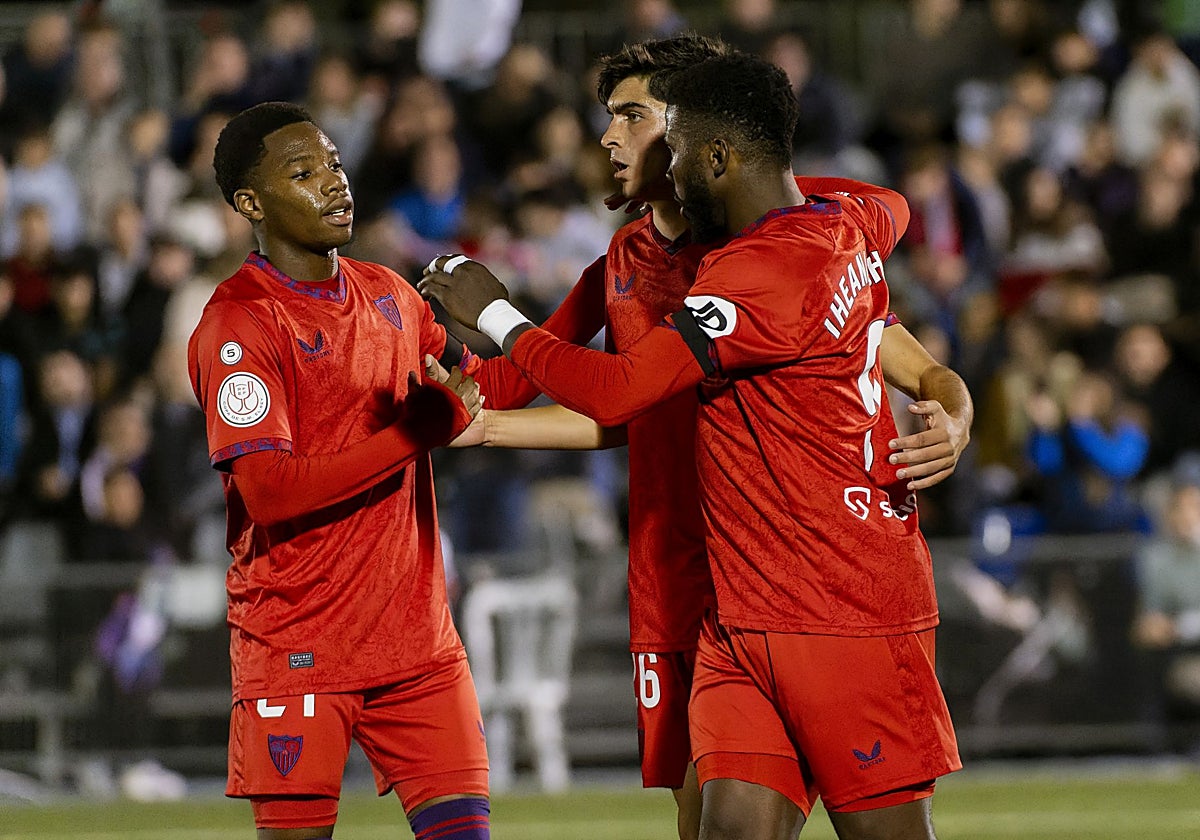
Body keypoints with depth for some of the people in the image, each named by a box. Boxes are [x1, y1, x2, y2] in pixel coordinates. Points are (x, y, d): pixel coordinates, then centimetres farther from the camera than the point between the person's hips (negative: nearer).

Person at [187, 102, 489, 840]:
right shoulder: (238, 323, -11)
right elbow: (268, 490, -21)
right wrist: (418, 432, -17)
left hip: (418, 636, 6)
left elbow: (474, 388, 29)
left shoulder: (388, 295, 12)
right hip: (296, 650, -6)